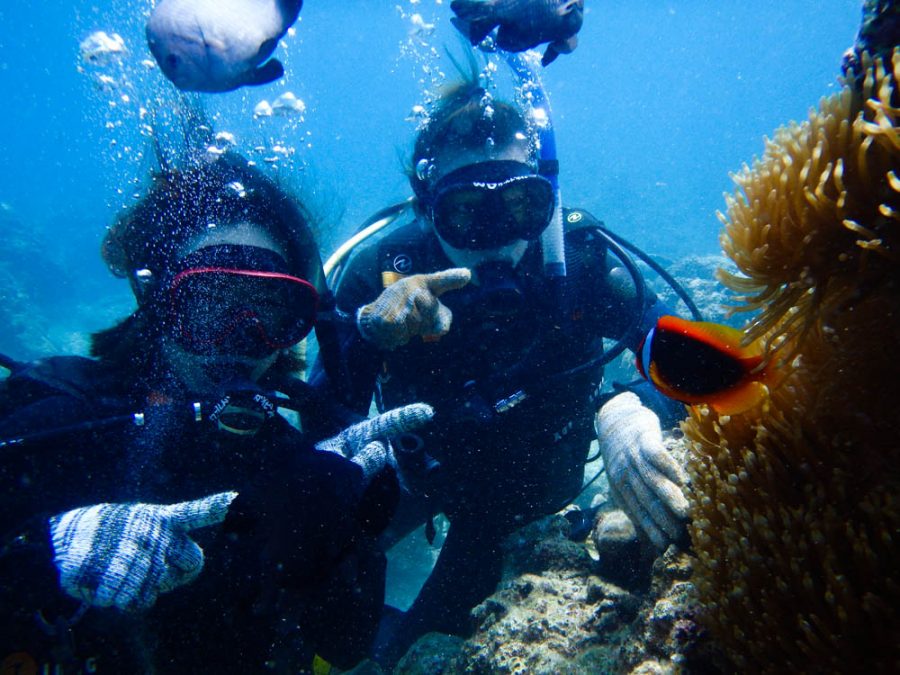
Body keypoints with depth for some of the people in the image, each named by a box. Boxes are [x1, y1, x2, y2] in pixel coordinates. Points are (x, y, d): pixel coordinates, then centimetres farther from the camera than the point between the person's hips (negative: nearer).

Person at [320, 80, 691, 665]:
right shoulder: (381, 277, -30)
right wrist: (365, 334, -52)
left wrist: (630, 410, -52)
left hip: (545, 482, 1)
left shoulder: (579, 265, -28)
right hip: (429, 476, 0)